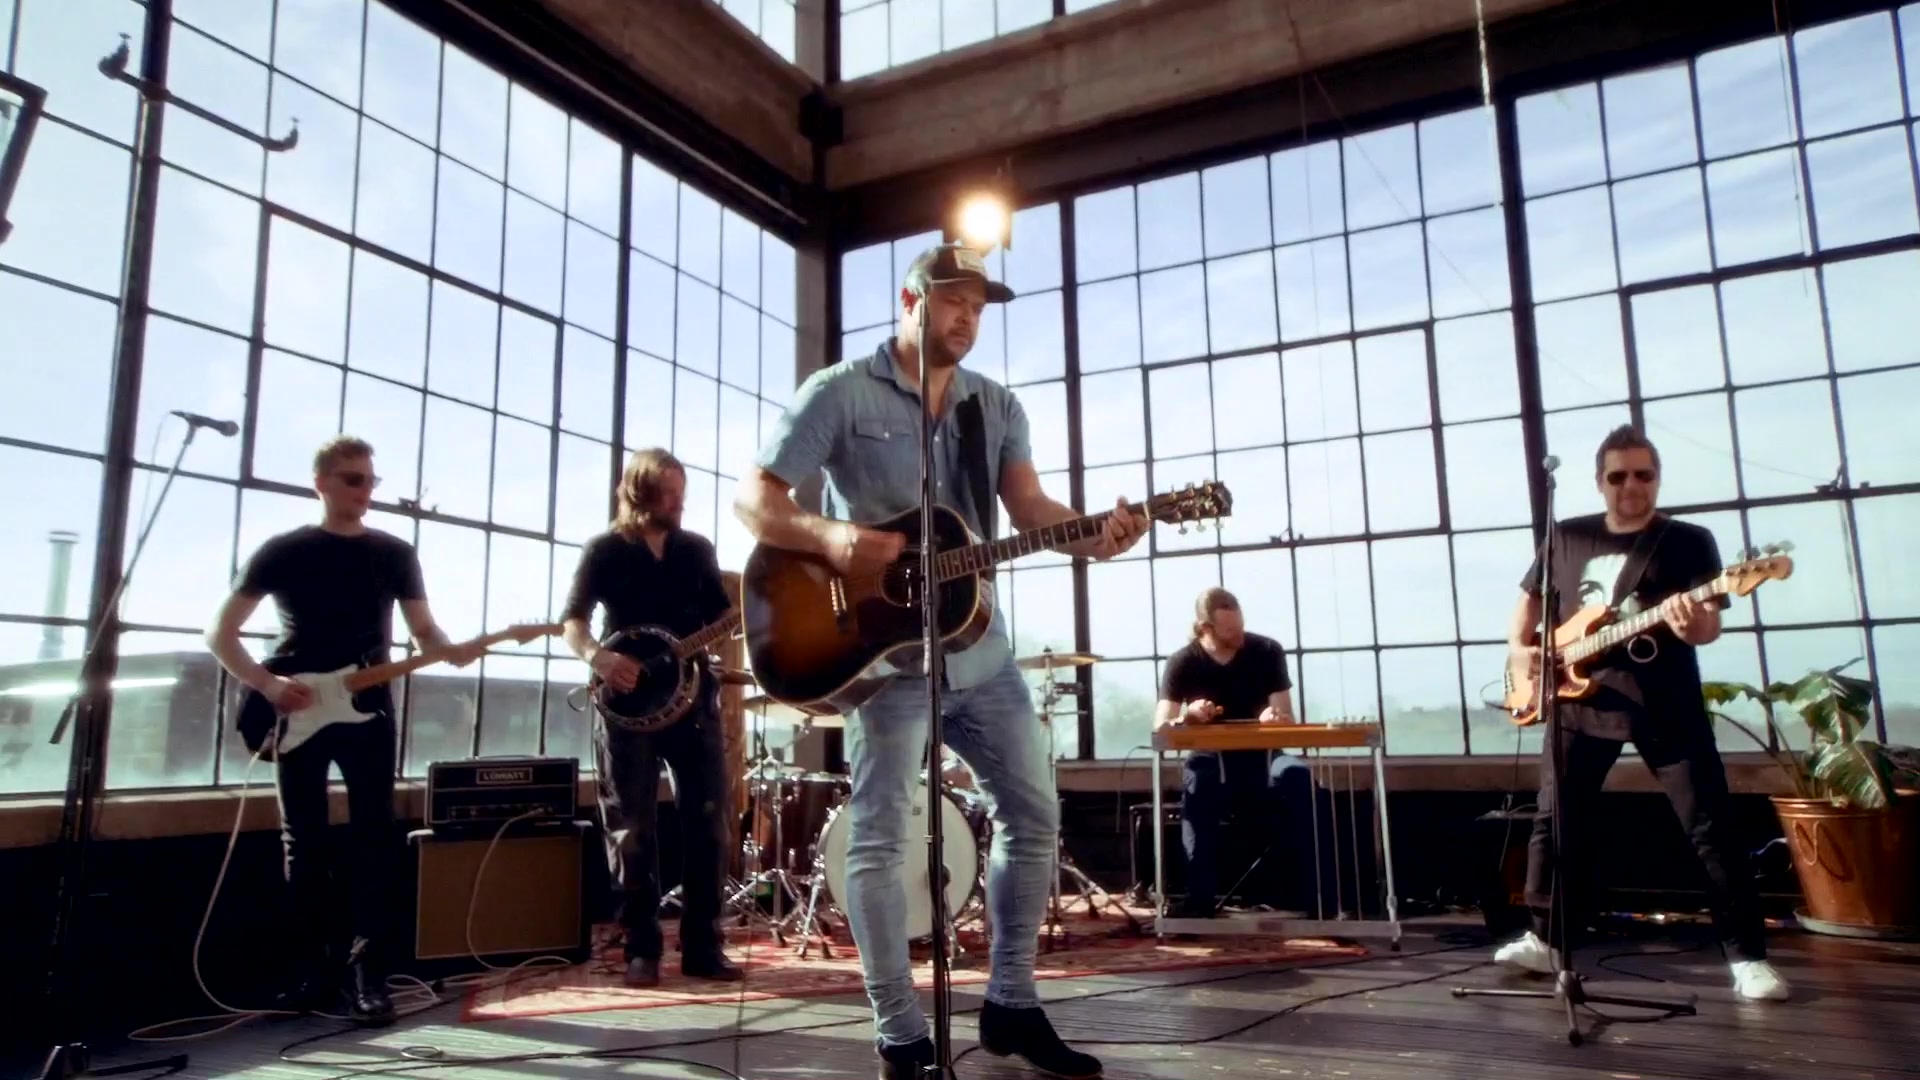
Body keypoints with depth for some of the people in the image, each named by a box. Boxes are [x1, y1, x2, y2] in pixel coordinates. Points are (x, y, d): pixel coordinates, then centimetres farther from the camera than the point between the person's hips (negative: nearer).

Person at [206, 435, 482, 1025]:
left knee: (373, 835, -7)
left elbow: (423, 628, 9)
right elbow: (221, 633, 5)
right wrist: (266, 684, -10)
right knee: (303, 843, 5)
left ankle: (368, 973, -3)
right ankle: (315, 971, 16)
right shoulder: (283, 551, 4)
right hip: (296, 712, 0)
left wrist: (453, 651, -13)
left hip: (366, 709, 0)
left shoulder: (395, 553, 8)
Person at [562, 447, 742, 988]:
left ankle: (703, 946, 9)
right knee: (632, 830, 1)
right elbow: (572, 619, -4)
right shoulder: (605, 550, 2)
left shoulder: (697, 549, 12)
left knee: (708, 822, 0)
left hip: (692, 694, 3)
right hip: (626, 702, -3)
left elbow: (723, 617, 12)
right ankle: (642, 950, 11)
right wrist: (597, 656, -23)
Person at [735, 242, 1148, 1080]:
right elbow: (754, 497, -8)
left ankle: (1010, 1005, 24)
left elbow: (1028, 507, -1)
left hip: (978, 648, 6)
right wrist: (830, 538, -27)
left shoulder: (998, 405, 11)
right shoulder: (840, 393, -4)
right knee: (881, 837, -2)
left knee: (1034, 814, 9)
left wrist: (1092, 535, -22)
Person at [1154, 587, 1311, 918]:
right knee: (1198, 791, -36)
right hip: (1211, 758, -1)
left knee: (1296, 776, -32)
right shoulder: (1182, 663, -9)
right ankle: (1200, 898, -29)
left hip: (1261, 755, 1)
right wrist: (1188, 715, -38)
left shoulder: (1267, 651, -6)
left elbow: (1287, 718, -8)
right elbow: (1161, 729, -15)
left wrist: (1275, 716, -33)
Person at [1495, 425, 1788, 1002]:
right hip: (1580, 703, 3)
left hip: (1667, 708, -3)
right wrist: (1519, 647, 2)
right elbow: (1530, 599, 19)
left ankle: (1748, 958, 9)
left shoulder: (1689, 540, 0)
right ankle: (1546, 941, 20)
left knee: (1711, 828, -3)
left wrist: (1692, 623, -31)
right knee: (1555, 824, 7)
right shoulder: (1567, 538, 8)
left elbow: (1709, 626, -8)